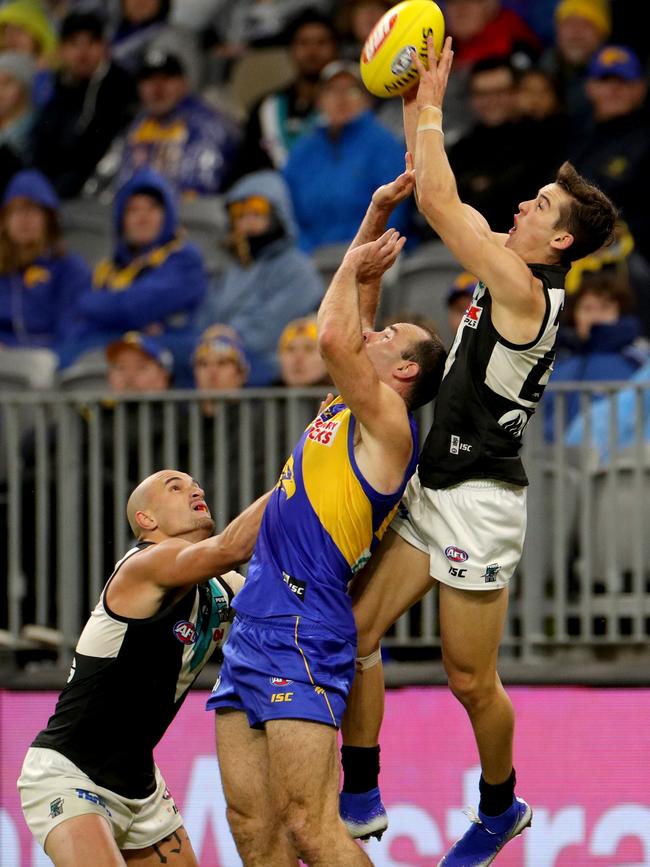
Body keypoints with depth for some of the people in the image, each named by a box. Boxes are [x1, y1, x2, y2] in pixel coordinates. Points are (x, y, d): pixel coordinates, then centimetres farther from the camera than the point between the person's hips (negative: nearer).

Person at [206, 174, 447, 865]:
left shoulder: (388, 424, -6)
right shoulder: (350, 408, 19)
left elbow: (336, 338, -18)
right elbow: (350, 324, 28)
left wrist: (356, 264, -1)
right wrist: (378, 212, 24)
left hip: (302, 634, -9)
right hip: (252, 628, 9)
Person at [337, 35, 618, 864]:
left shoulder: (526, 290, -18)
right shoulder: (506, 274, 8)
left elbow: (438, 201, -20)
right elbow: (444, 201, 19)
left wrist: (431, 105, -11)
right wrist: (415, 103, 13)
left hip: (477, 502, -9)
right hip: (432, 488, 9)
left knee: (471, 681, 4)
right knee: (356, 630, 4)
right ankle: (360, 797, 11)